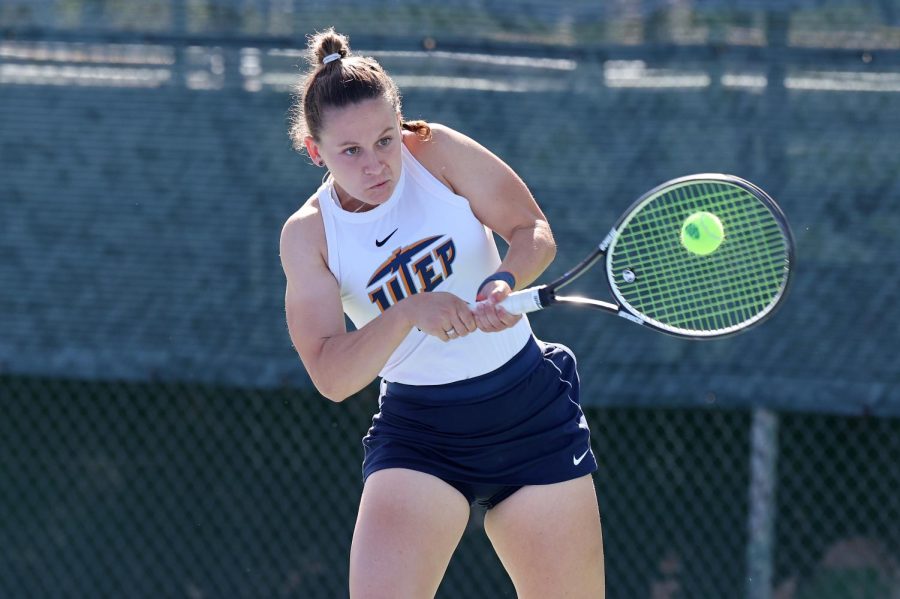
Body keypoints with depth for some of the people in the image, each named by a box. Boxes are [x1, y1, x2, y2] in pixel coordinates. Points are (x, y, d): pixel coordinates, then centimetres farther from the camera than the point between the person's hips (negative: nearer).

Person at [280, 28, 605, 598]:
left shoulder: (436, 153, -8)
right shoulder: (308, 236, -8)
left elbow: (534, 230, -7)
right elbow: (330, 376, -16)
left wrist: (505, 281, -30)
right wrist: (409, 313, -32)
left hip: (528, 408, 1)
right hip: (418, 434, -1)